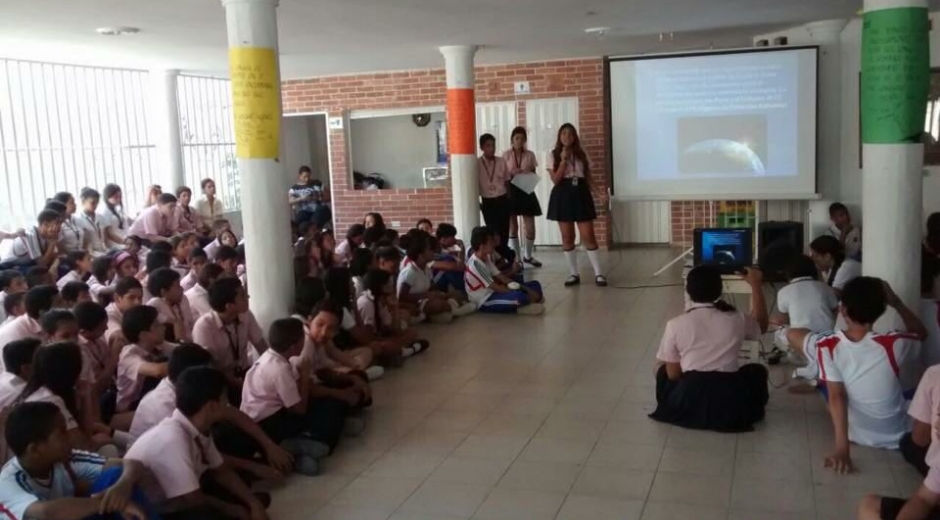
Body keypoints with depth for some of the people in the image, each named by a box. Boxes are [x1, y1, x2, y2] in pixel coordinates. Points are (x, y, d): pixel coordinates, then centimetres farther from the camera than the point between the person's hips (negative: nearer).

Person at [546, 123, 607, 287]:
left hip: (581, 194, 1)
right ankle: (574, 274, 14)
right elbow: (555, 179, -8)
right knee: (567, 237, 3)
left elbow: (588, 178, 11)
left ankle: (598, 273, 1)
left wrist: (597, 192, -3)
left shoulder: (581, 154, 9)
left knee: (588, 236, -4)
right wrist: (564, 160, -15)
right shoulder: (554, 155, 1)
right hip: (563, 195, -1)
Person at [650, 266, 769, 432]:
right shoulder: (736, 319, 2)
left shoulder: (675, 325, -2)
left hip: (686, 405, -1)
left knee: (661, 369, 29)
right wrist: (755, 284, 29)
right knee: (757, 370, 30)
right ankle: (742, 415, 21)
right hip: (730, 408, 2)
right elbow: (761, 325, 26)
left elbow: (673, 374, 2)